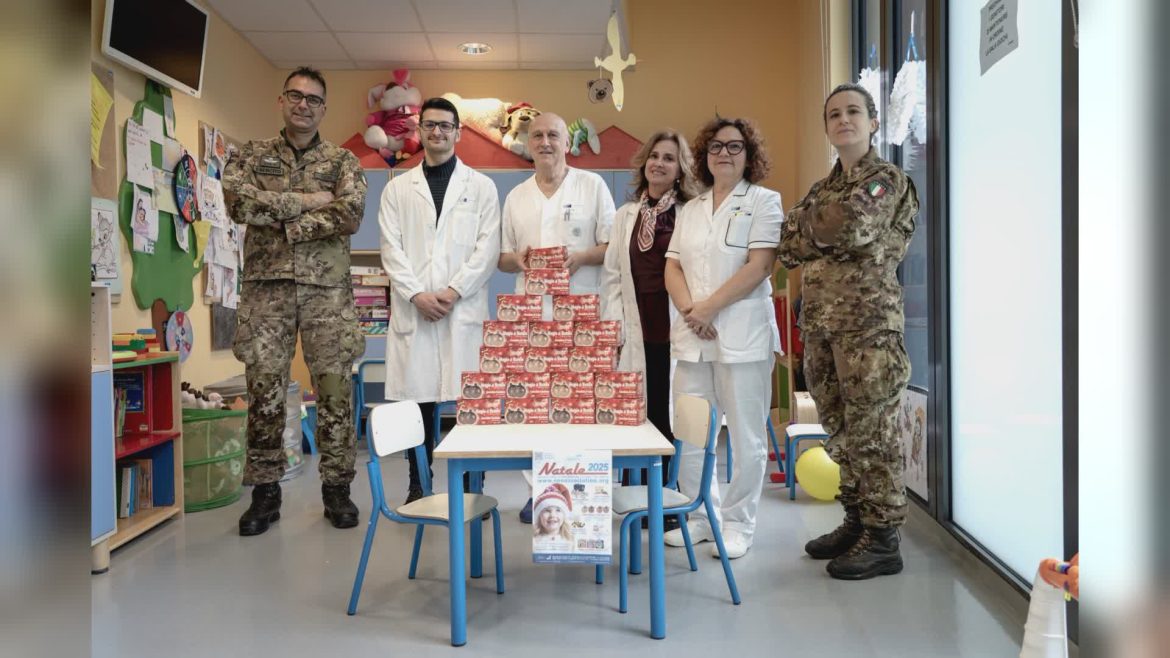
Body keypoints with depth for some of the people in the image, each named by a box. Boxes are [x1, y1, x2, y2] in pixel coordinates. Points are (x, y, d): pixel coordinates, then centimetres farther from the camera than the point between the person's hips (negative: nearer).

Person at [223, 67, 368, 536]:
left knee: (334, 389, 1)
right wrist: (305, 201, -10)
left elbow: (351, 215, -9)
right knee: (263, 389, 3)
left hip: (328, 288, 0)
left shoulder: (342, 161, 9)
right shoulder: (254, 155, 12)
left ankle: (337, 487, 13)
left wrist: (283, 224, -10)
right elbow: (237, 201, -8)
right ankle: (265, 491, 15)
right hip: (266, 285, 1)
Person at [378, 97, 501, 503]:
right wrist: (418, 294, -9)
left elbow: (488, 248, 1)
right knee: (416, 400, 3)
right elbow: (391, 249, 5)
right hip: (412, 311, 1)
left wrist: (454, 291, -10)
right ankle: (418, 486, 15)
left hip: (465, 309, -1)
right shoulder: (397, 188, 14)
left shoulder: (481, 186, 10)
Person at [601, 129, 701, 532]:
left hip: (677, 332, -3)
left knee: (673, 418, 1)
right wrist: (613, 326, 5)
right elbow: (611, 275, 14)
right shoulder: (625, 215, 16)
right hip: (638, 333, 3)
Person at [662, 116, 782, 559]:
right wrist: (689, 310, -7)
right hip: (692, 337, 5)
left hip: (743, 334, -4)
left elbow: (759, 266, -9)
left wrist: (709, 307, -14)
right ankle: (702, 517, 22)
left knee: (746, 436, 1)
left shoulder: (764, 202, 2)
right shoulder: (690, 210, 18)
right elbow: (673, 267, 12)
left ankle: (737, 524, 15)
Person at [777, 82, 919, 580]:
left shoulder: (886, 179, -2)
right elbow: (789, 250, 8)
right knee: (840, 430, 13)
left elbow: (853, 226, -20)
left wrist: (813, 225, -1)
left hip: (868, 321, -7)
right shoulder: (822, 188, 19)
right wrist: (833, 231, -7)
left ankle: (882, 539, 6)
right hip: (819, 323, 8)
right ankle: (855, 522, 24)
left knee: (872, 432, -4)